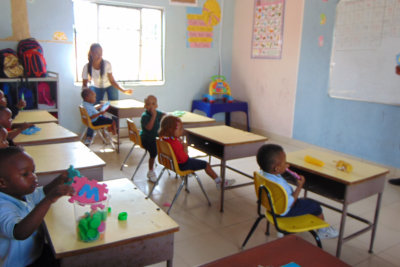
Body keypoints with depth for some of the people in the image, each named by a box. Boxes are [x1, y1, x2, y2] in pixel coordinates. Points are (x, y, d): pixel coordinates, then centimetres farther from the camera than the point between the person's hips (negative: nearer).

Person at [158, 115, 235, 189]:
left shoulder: (164, 138, -8)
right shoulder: (175, 143, -36)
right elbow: (184, 159, -29)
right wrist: (185, 147, -18)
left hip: (172, 161, 10)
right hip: (182, 165, -9)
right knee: (206, 164, 2)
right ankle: (219, 182, 12)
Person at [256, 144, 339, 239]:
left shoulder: (263, 173, -16)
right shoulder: (280, 185, -41)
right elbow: (289, 204, -29)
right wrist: (299, 187, -24)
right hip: (284, 211, -8)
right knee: (315, 206, 8)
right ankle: (323, 230, 35)